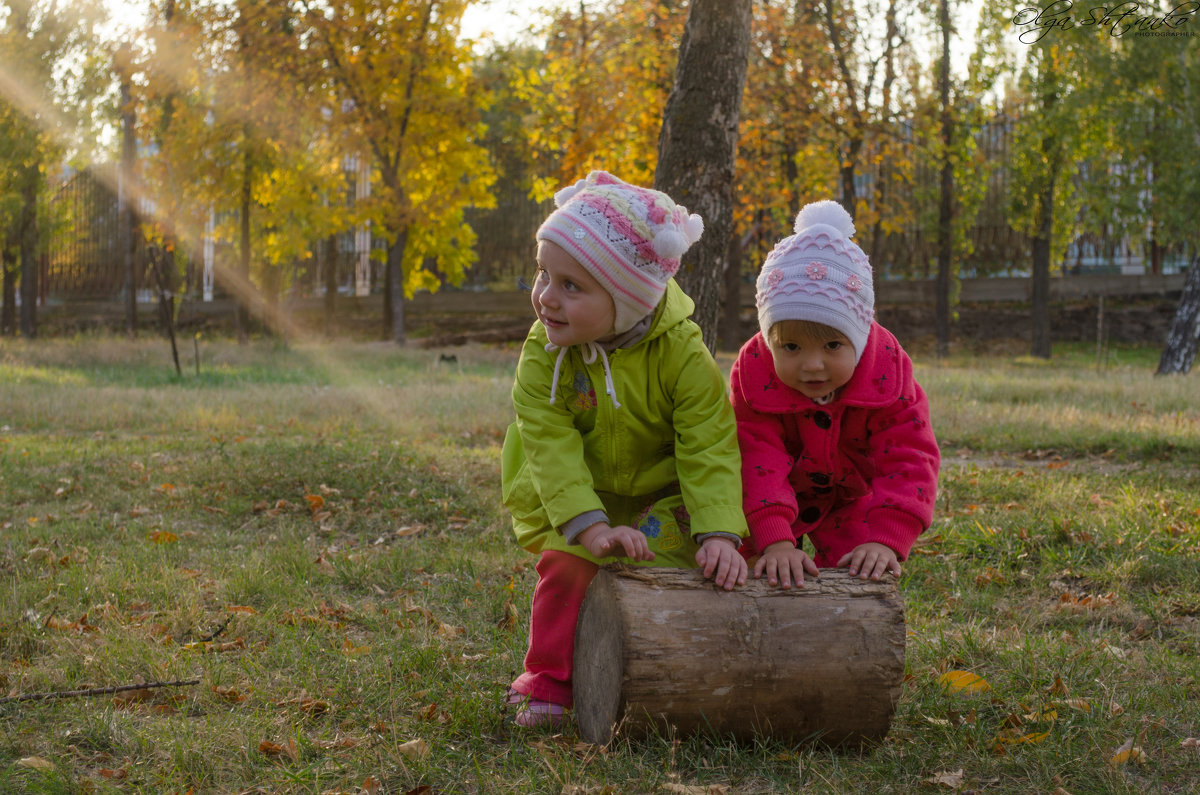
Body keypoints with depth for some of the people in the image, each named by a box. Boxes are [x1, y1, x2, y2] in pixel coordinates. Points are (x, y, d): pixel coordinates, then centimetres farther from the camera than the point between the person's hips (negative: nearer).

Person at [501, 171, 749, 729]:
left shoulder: (681, 352, -24)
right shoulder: (543, 355, -21)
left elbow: (709, 448, -23)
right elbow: (551, 448, -26)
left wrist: (718, 532, -35)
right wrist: (589, 526, -38)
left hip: (660, 497, 0)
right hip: (569, 503, 0)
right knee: (568, 568, -18)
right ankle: (547, 685, 0)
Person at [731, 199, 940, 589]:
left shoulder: (887, 370, -31)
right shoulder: (753, 372, -32)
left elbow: (908, 460, -34)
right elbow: (759, 461, -40)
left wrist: (884, 540, -48)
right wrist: (775, 541, -54)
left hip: (850, 497, 0)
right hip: (778, 494, 0)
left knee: (852, 575, -8)